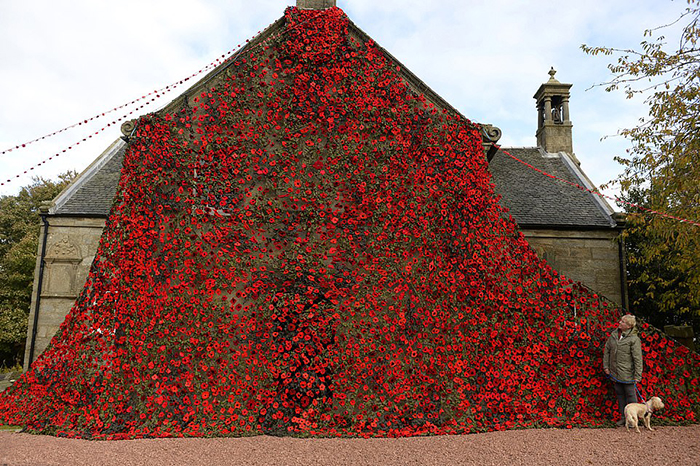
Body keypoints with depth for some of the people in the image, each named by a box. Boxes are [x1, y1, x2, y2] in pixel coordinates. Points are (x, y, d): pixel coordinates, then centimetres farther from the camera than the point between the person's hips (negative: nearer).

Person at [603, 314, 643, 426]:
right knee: (620, 395, 15)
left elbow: (637, 358, -14)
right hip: (615, 373, 6)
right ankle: (623, 418, 26)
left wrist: (637, 375, -15)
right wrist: (606, 366, 9)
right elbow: (607, 350, 12)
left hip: (627, 374, -6)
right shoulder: (614, 334, 3)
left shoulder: (634, 339, -15)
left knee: (630, 396, 5)